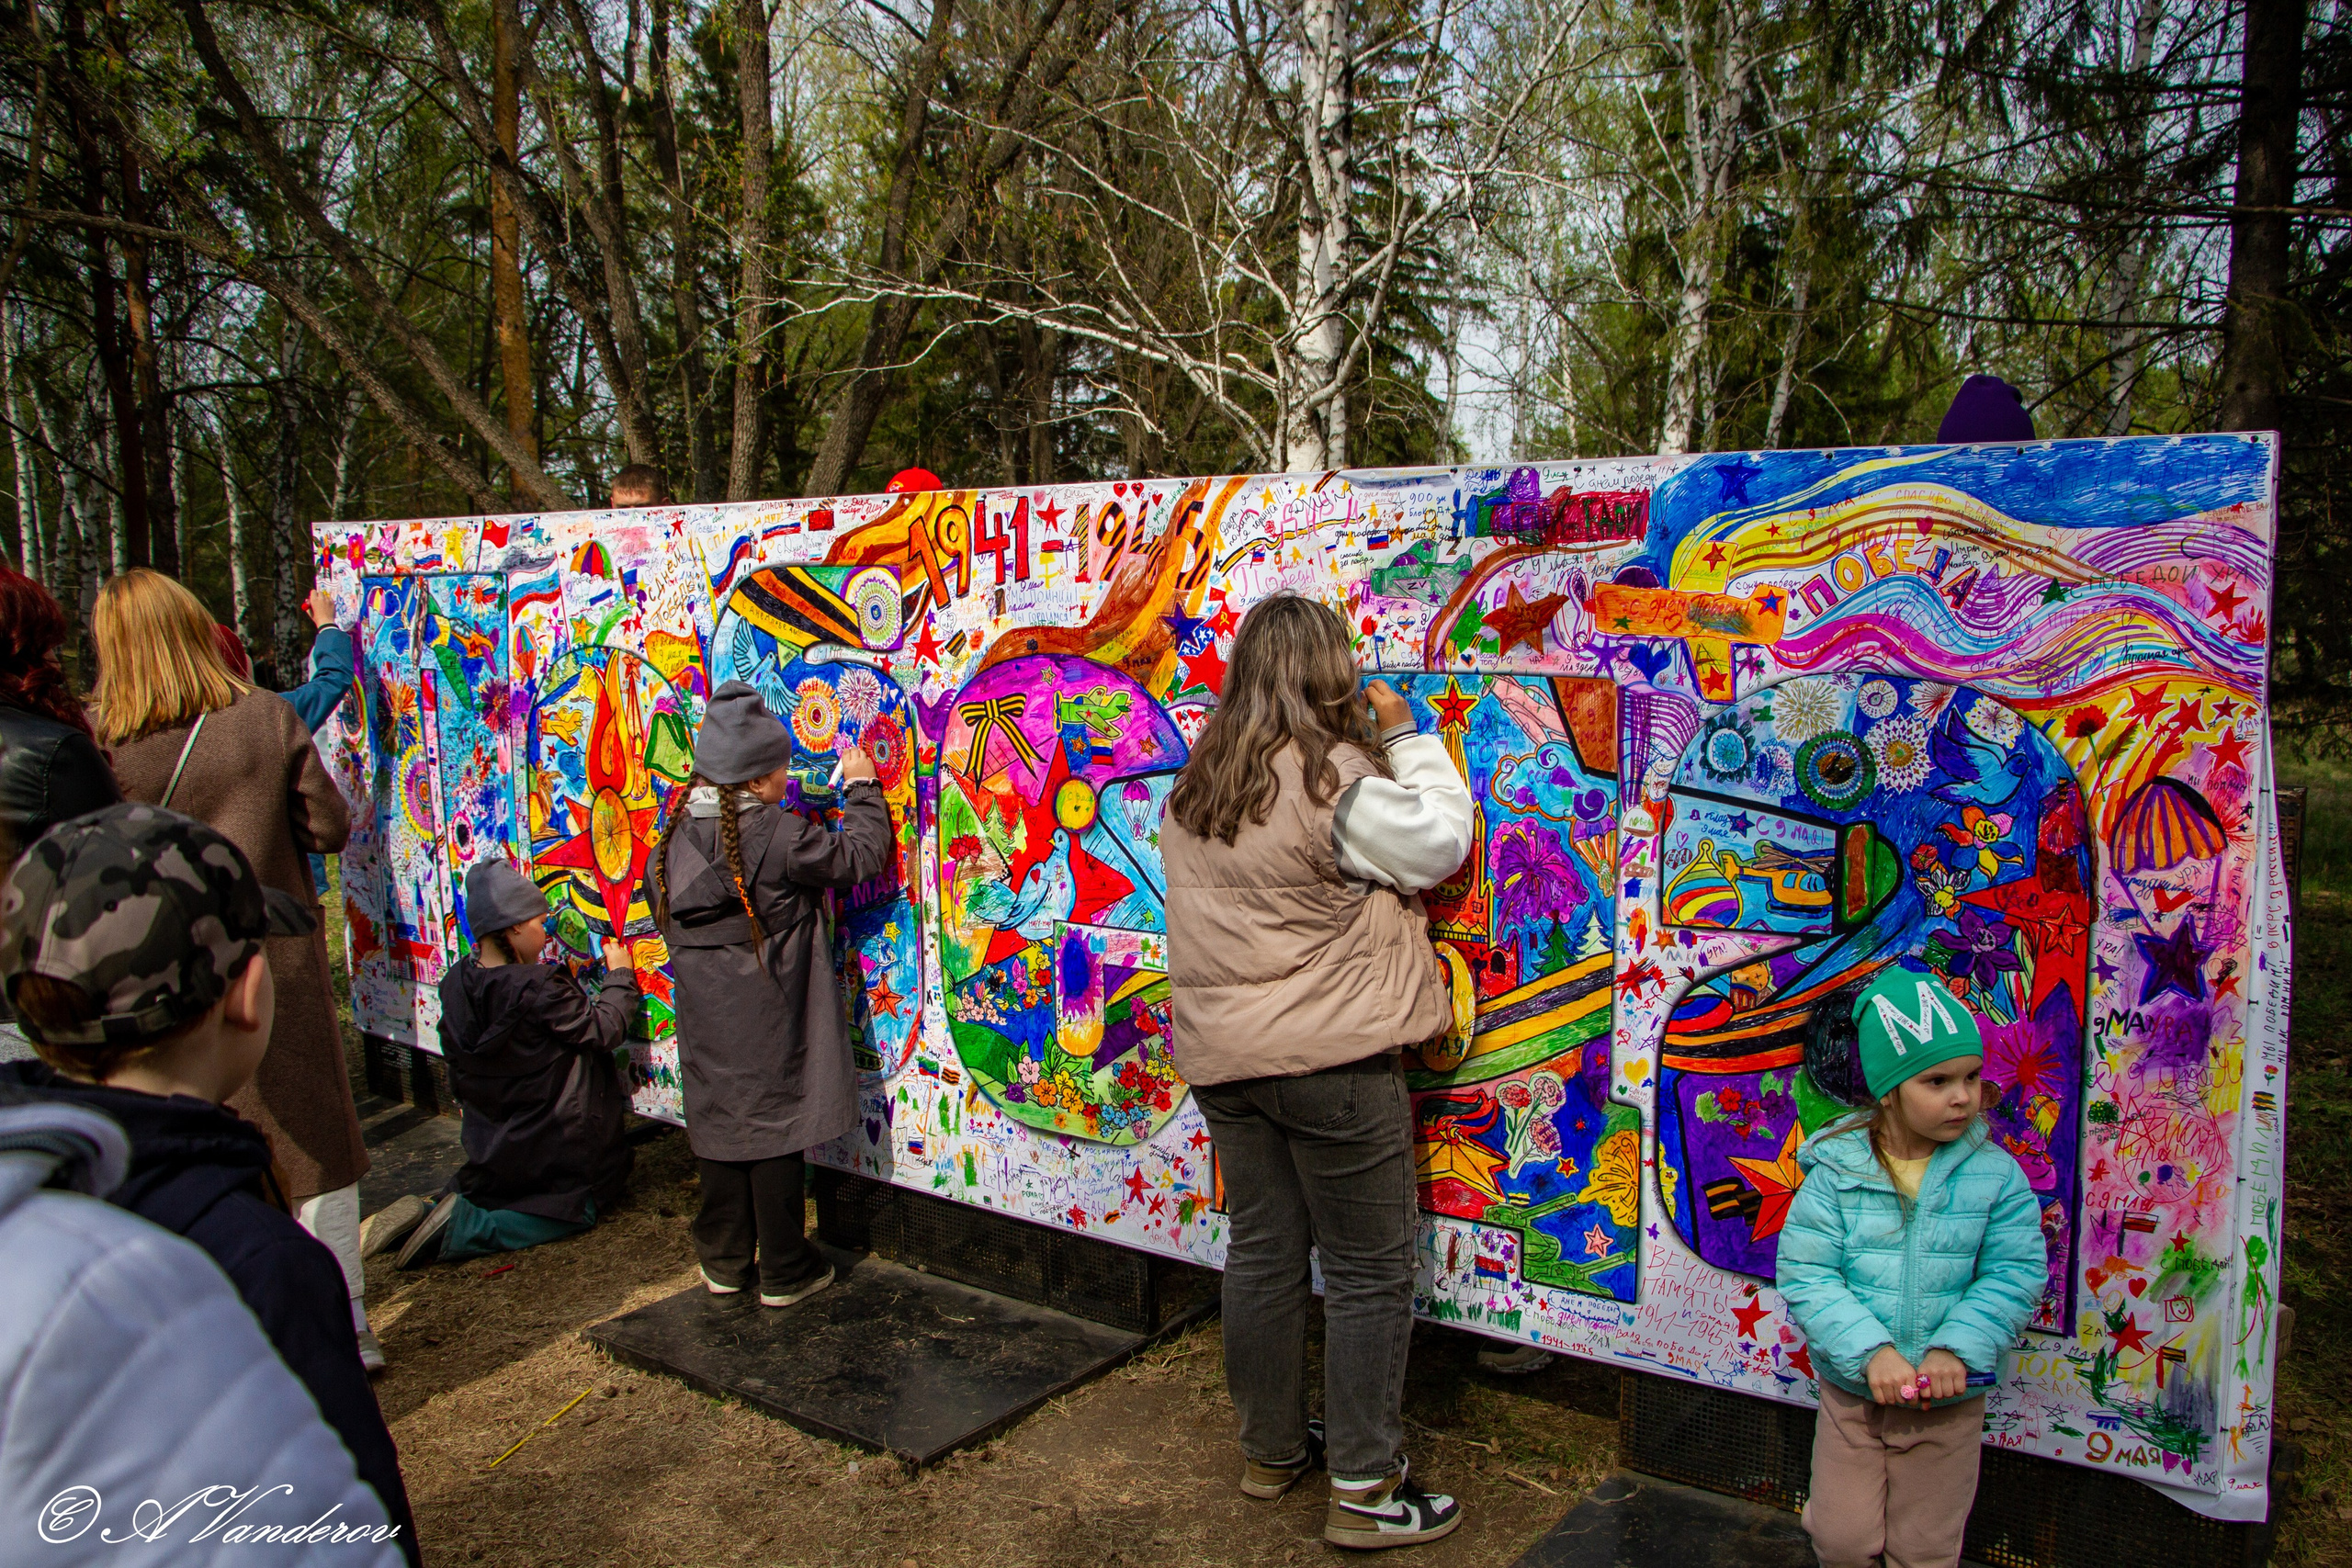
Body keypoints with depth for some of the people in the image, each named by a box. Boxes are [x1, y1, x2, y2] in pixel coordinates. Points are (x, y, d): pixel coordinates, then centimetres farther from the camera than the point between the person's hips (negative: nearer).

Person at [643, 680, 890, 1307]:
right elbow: (858, 855, -11)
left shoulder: (674, 836, 1)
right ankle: (784, 1273, 16)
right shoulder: (777, 835, -18)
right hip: (767, 1026, -5)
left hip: (705, 1025, 6)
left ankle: (725, 1264, 27)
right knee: (774, 1134, 5)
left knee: (720, 1127, 15)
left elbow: (662, 912, 14)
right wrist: (862, 787, 2)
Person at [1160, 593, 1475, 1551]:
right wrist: (1408, 739, 4)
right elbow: (1439, 844, -7)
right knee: (1368, 1272, 5)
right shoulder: (1339, 780, -17)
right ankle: (1365, 1491, 13)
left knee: (1262, 1252, 18)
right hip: (1332, 1059, -7)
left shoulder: (1192, 789, 5)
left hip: (1223, 1057, 7)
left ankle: (1271, 1451, 32)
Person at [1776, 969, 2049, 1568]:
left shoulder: (1995, 1175, -7)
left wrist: (1958, 1348, -22)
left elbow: (2015, 1273, -9)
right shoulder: (1838, 1173, -12)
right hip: (1852, 1389, -1)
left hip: (1950, 1399, 1)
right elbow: (1805, 1274, -14)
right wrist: (1870, 1352, -25)